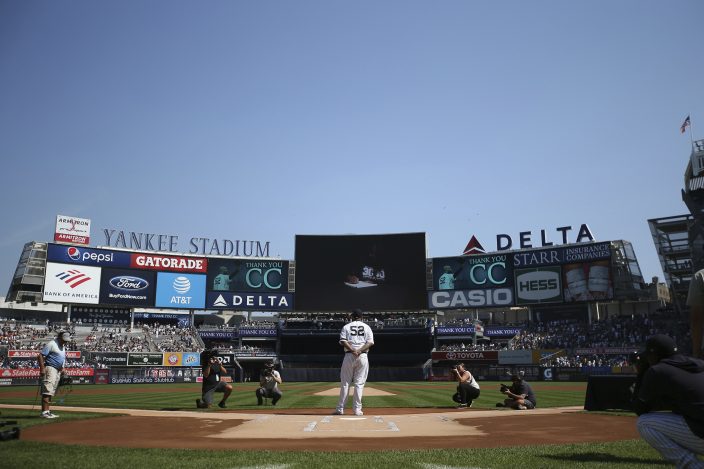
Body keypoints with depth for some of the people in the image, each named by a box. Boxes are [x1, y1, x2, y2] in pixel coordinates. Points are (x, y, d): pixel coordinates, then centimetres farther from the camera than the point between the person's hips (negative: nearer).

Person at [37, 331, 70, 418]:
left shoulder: (63, 346, 18)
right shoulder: (51, 344, -10)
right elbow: (40, 356, -16)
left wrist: (62, 369, 18)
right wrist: (42, 369, -23)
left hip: (58, 371, 9)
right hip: (50, 369, -9)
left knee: (51, 392, 11)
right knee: (47, 391, -15)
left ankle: (47, 411, 15)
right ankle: (44, 412, -18)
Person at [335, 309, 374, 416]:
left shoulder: (346, 327, 9)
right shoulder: (367, 327, 10)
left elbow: (343, 341, -6)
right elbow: (370, 342, -3)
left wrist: (353, 350, -13)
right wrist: (359, 351, -12)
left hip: (349, 356, 0)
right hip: (363, 356, 0)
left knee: (345, 383, 6)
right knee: (359, 383, 4)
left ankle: (340, 409, 8)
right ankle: (357, 409, 1)